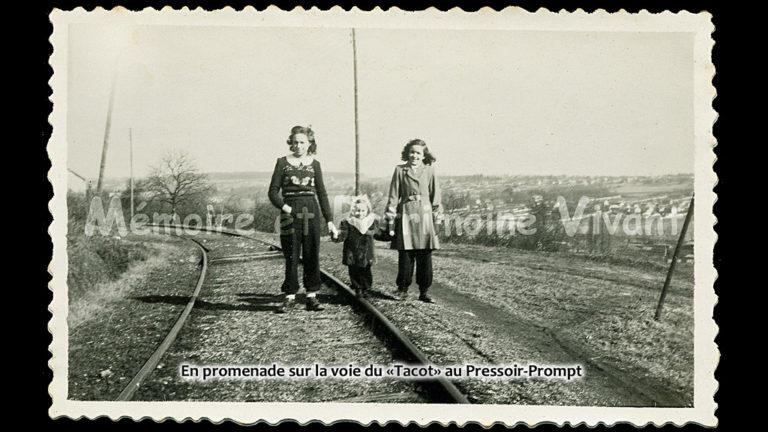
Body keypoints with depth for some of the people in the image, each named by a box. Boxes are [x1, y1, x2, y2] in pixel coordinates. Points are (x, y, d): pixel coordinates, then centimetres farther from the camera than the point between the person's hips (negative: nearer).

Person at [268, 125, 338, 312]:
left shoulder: (314, 164, 9)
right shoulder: (283, 162, 5)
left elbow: (322, 194, 10)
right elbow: (273, 191, 3)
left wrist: (329, 221, 6)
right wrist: (285, 207, -14)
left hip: (311, 211, 1)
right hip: (290, 211, -1)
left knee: (312, 255, 2)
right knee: (291, 257, 1)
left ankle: (311, 296, 10)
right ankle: (290, 296, 10)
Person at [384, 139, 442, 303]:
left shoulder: (429, 170, 7)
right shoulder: (400, 170, 6)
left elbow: (435, 197, 9)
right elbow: (393, 197, 5)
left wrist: (437, 219, 4)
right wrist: (391, 221, 0)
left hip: (424, 216, 1)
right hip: (405, 215, -1)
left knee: (425, 257, 1)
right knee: (405, 255, 0)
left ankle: (424, 292, 10)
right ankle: (403, 289, 13)